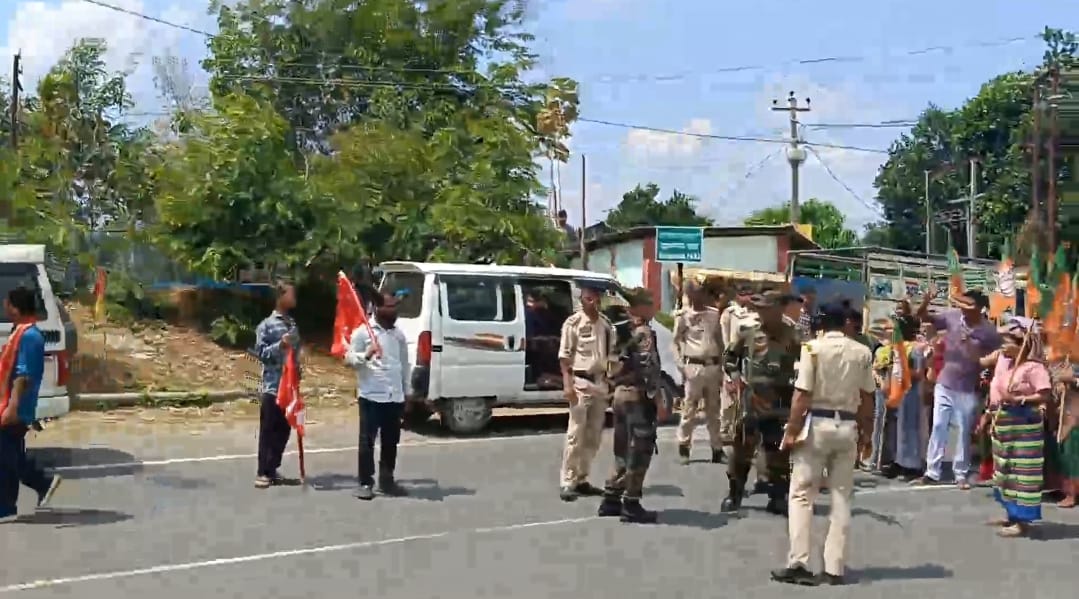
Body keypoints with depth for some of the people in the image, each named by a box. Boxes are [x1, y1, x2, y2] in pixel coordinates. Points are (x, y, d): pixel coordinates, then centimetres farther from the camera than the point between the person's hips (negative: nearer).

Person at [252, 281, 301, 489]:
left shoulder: (292, 324, 12)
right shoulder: (266, 325, -8)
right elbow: (259, 352, -10)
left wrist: (298, 370, 6)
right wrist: (279, 345, -22)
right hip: (272, 387, -6)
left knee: (284, 430, 9)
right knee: (268, 431, -1)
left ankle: (273, 470, 19)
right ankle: (263, 472, 6)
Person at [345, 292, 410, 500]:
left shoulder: (399, 334, 12)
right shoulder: (363, 332, -3)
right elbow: (349, 358, -5)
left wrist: (406, 393, 16)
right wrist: (366, 355, -25)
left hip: (395, 397, 5)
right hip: (371, 396, -5)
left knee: (391, 441, 10)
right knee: (367, 440, -3)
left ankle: (387, 480, 20)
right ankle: (365, 483, 2)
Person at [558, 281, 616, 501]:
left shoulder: (606, 323, 11)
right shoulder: (573, 323, -6)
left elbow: (612, 355, 15)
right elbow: (564, 357, -8)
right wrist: (568, 384, -17)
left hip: (600, 382, 6)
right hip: (580, 382, -6)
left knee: (593, 436, 10)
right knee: (576, 434, -8)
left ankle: (581, 480, 18)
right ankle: (567, 483, -5)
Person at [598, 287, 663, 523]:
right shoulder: (644, 333, -13)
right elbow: (649, 369, -20)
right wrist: (658, 399, -17)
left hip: (621, 393, 9)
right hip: (638, 396, -9)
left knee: (623, 450, 15)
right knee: (639, 452, -2)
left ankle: (611, 499, 19)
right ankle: (631, 505, 0)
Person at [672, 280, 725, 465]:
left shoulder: (714, 314, 9)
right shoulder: (683, 316, -1)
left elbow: (720, 341, 13)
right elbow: (676, 342, 2)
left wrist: (721, 367, 10)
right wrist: (681, 366, -7)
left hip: (713, 366, 4)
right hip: (694, 366, -4)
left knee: (713, 410, 10)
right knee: (689, 409, -2)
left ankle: (717, 449, 16)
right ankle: (684, 446, 7)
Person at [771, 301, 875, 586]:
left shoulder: (813, 348, -8)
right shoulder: (862, 352, 3)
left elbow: (802, 395, -12)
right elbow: (867, 398, 7)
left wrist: (791, 431, -5)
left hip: (817, 424, -3)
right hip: (847, 427, 4)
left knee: (801, 494, 3)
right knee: (841, 498, 9)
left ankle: (798, 563, -5)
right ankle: (834, 568, 10)